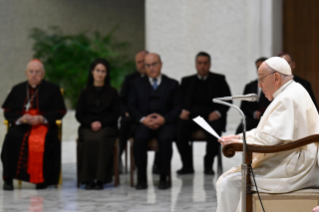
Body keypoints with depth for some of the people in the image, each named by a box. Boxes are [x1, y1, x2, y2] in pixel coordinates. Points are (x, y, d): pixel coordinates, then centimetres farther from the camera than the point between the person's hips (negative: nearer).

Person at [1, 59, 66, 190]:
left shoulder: (52, 90, 12)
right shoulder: (17, 89, 18)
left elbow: (60, 112, 4)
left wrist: (42, 118, -12)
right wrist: (21, 118, -10)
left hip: (44, 125, -2)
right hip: (21, 125, 2)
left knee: (42, 141, -38)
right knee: (12, 137, -33)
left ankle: (42, 179, -27)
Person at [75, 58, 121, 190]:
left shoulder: (112, 92, 13)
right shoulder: (85, 93, 16)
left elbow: (116, 113, 6)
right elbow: (79, 114, 10)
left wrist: (101, 123, -10)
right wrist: (91, 123, -9)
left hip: (107, 126, -1)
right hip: (87, 127, 1)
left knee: (100, 139, -36)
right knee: (89, 140, -35)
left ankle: (100, 179, -35)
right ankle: (88, 178, -32)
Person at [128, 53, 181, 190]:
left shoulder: (172, 84, 15)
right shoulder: (137, 84, 18)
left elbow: (177, 107, 6)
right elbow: (131, 107, 9)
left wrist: (164, 119, -13)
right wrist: (143, 119, -11)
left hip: (165, 122, -1)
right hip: (144, 123, 1)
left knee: (165, 139, -35)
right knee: (139, 138, -33)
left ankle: (163, 178, -24)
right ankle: (141, 179, -25)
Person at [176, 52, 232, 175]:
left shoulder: (219, 80, 15)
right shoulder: (186, 81, 21)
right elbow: (179, 100, 12)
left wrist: (218, 112, -12)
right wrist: (182, 110, -11)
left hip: (211, 115, -2)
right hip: (191, 115, 2)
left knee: (215, 130, -36)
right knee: (179, 129, -31)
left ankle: (209, 165, -20)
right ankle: (187, 165, -19)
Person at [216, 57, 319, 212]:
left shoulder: (288, 99, -17)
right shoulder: (292, 93, 18)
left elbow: (271, 138, -24)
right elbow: (268, 130, 22)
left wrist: (241, 143, -11)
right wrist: (240, 137, 10)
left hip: (291, 169, -11)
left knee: (230, 183, -15)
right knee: (225, 180, 10)